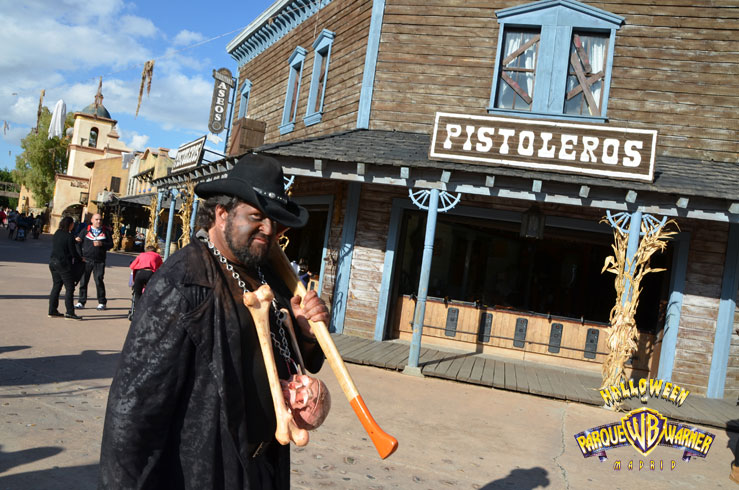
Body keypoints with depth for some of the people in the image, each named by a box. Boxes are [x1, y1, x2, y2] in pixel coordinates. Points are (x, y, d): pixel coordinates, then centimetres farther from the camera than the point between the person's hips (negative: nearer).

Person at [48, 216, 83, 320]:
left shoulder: (56, 234, 9)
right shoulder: (69, 236, -13)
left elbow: (54, 248, 17)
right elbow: (73, 252, -12)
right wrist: (80, 259, 6)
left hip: (53, 262, 8)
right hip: (64, 264, -8)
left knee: (56, 286, 14)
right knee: (70, 288, -3)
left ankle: (52, 311, 17)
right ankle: (69, 312, -6)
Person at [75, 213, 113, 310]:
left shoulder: (106, 231, 8)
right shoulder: (85, 230, 8)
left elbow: (111, 245, 5)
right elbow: (78, 243, 7)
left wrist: (101, 244, -13)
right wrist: (80, 256, -6)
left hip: (99, 261, -1)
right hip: (86, 260, 1)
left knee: (99, 281, -4)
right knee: (83, 281, 3)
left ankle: (101, 302, 6)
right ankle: (81, 302, 13)